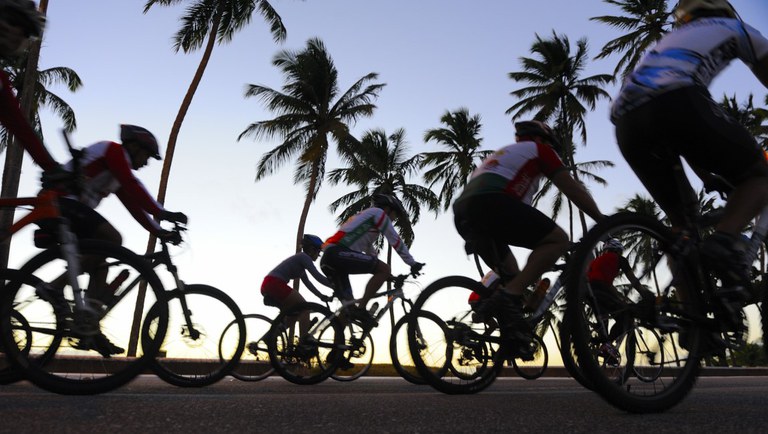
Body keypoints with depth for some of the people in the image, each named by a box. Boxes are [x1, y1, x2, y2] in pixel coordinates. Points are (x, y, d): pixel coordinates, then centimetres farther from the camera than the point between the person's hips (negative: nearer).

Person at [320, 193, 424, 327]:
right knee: (384, 269, -10)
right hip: (338, 252, -10)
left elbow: (371, 252, 41)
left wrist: (385, 276, 41)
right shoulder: (378, 212, 10)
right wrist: (413, 264, 12)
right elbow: (396, 241, 6)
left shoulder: (365, 217, 37)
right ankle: (361, 309, -14)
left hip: (328, 259, 10)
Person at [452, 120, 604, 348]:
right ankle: (508, 297, -16)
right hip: (490, 202, -9)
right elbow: (573, 189, 14)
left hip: (463, 213, 9)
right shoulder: (537, 149, 20)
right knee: (558, 239, -3)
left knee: (511, 273, 24)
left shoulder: (505, 153, 42)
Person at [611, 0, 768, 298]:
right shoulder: (733, 27, 30)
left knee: (684, 218, 22)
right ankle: (724, 241, -14)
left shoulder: (671, 40, 45)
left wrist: (711, 177, 49)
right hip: (675, 102, -5)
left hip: (627, 123, 6)